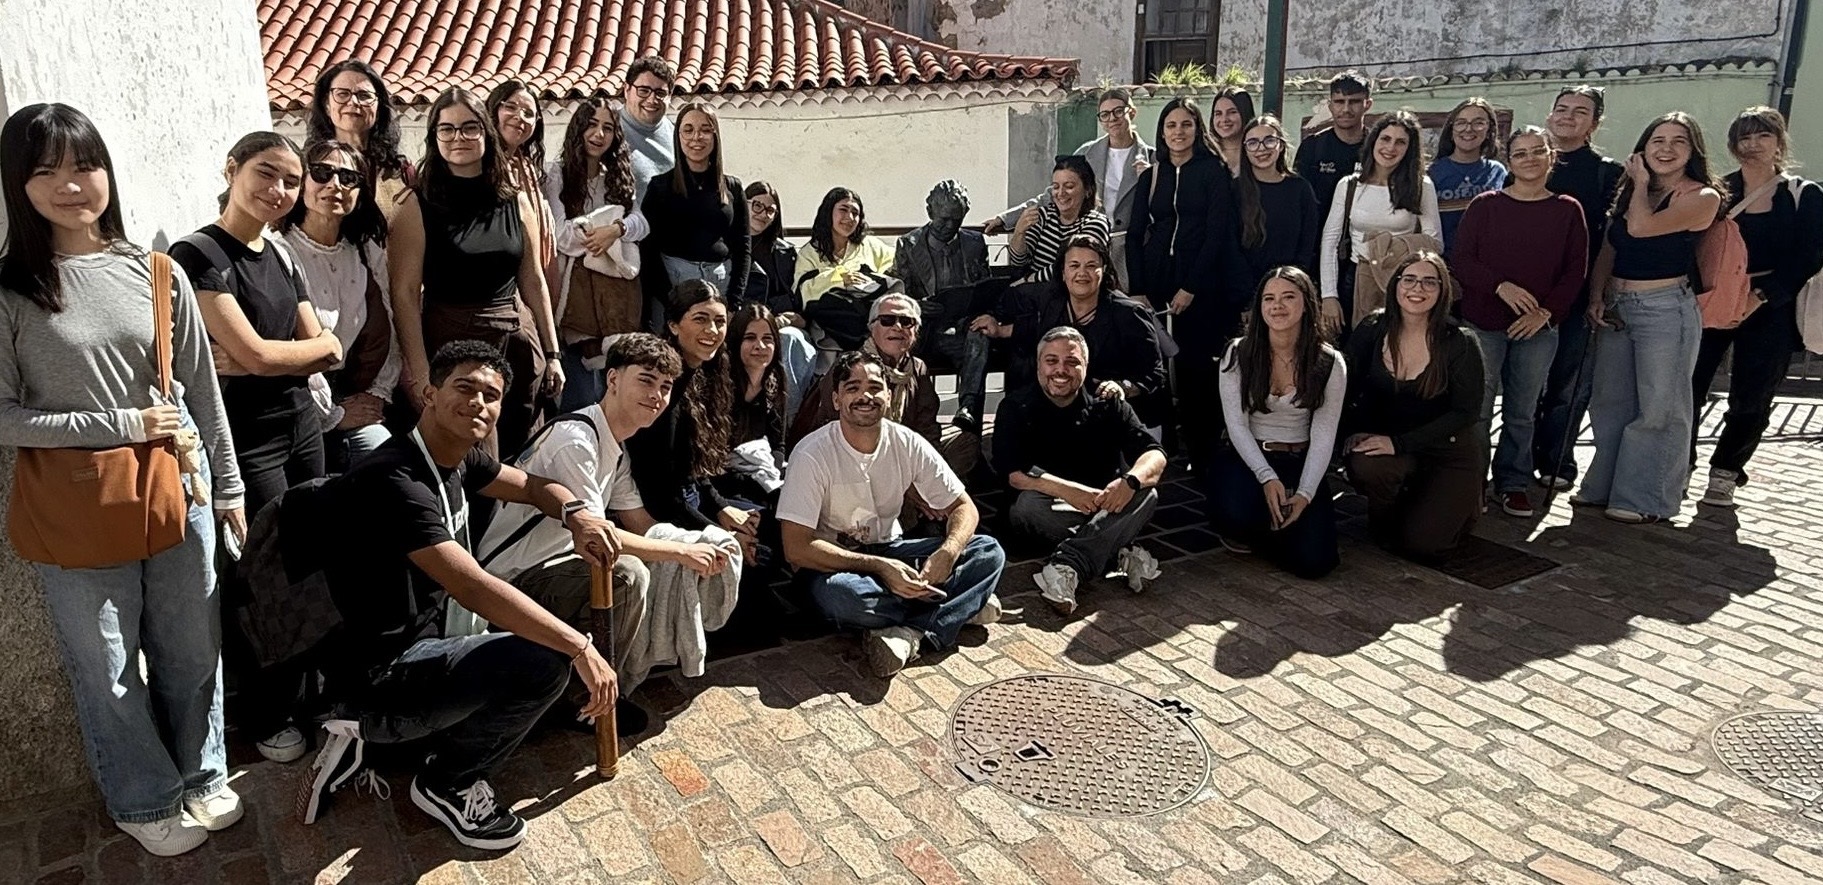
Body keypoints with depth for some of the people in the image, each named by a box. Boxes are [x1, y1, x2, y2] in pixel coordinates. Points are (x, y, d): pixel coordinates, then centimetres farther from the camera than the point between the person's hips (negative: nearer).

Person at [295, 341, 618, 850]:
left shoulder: (456, 458, 3)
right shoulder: (394, 482, -25)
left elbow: (533, 486, 16)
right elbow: (474, 589, -34)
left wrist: (576, 515, -9)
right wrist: (580, 647, -34)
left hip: (411, 649, 10)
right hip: (374, 680, -10)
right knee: (547, 662, -23)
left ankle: (369, 740, 15)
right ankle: (444, 785, 4)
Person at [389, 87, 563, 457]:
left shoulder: (517, 201, 7)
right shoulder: (419, 205, -4)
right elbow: (405, 293, -8)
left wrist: (552, 353, 10)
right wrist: (420, 375, -15)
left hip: (516, 344, 4)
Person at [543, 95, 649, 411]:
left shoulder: (620, 176, 20)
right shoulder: (558, 173, 6)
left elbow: (642, 224, 7)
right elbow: (558, 233, -5)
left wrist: (616, 228, -13)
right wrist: (603, 229, -5)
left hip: (618, 290, 4)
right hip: (576, 287, -4)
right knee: (581, 389, -8)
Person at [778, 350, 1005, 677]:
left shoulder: (909, 444, -8)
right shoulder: (813, 454, -19)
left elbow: (964, 508, -2)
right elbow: (796, 547, -23)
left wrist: (947, 554, -25)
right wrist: (879, 567, -30)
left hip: (889, 549, 4)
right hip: (834, 561, -4)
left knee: (990, 552, -13)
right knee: (838, 593, -40)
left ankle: (906, 633, -27)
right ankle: (961, 607, -17)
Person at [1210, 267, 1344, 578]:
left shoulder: (1330, 363, -4)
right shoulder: (1239, 353, -5)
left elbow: (1323, 435, -6)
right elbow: (1236, 424, -8)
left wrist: (1305, 494, -18)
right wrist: (1267, 477, -20)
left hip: (1301, 462, 1)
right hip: (1247, 456, -1)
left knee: (1312, 561, -17)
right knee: (1235, 515, -35)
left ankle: (1271, 529, 19)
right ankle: (1242, 529, 6)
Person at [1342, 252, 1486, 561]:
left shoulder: (1459, 344, -14)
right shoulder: (1373, 330, -7)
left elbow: (1465, 413, -15)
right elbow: (1348, 390, 0)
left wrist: (1399, 442, -24)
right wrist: (1352, 433, -18)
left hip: (1450, 451, -2)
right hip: (1388, 444, 2)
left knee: (1423, 545, -12)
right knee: (1365, 467, -34)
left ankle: (1464, 502, 24)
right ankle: (1384, 524, 1)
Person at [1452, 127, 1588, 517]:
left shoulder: (1567, 210, 4)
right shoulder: (1486, 205, 0)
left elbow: (1576, 270, 3)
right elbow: (1460, 260, -4)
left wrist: (1546, 313, -9)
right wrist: (1501, 286, -18)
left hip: (1538, 327, 2)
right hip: (1483, 323, -1)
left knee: (1522, 412, 9)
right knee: (1476, 408, 0)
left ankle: (1514, 483, 21)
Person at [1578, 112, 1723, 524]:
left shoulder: (1702, 197, -8)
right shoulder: (1630, 191, 12)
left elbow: (1641, 228, -21)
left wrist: (1641, 183, -4)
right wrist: (1596, 297, 2)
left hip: (1665, 307, -7)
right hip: (1615, 307, 7)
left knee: (1658, 408, -1)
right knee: (1610, 402, 11)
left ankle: (1649, 499, 8)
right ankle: (1605, 486, 23)